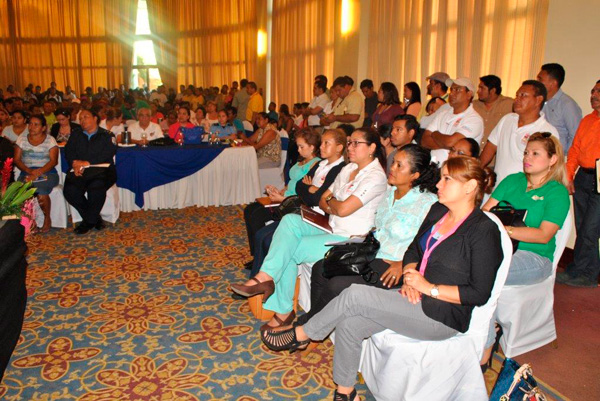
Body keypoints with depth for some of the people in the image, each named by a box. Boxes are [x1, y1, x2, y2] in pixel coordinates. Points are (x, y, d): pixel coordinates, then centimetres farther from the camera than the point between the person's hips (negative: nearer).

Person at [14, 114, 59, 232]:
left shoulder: (50, 140, 6)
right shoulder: (21, 139, 15)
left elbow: (53, 161, -5)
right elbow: (17, 159, 7)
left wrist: (38, 172, -20)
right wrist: (29, 171, -13)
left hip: (47, 173, -3)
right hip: (26, 173, 3)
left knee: (41, 191, -32)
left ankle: (47, 218, -9)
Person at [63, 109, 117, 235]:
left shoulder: (106, 136, 10)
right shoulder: (75, 136, 25)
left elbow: (108, 154, -7)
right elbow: (68, 152, 12)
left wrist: (87, 163, -15)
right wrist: (74, 163, -10)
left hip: (101, 170, -4)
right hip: (80, 171, 4)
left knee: (97, 186, -36)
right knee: (70, 190, -26)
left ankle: (89, 221, -13)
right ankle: (95, 219, -10)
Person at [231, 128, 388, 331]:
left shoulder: (376, 176, -12)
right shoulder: (348, 169, 16)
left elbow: (343, 209, -21)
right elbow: (322, 200, 15)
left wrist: (330, 201, 1)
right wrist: (333, 208, -6)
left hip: (351, 240, -8)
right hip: (332, 230, 8)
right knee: (290, 220, -19)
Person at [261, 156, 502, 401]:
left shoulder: (483, 230, -14)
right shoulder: (438, 211, 10)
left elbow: (480, 294, -15)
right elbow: (413, 251, 15)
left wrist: (430, 288, -17)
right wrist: (409, 274, -6)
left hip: (443, 316, -7)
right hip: (417, 297, 7)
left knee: (354, 295, -20)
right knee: (348, 324, -12)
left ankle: (300, 335, 3)